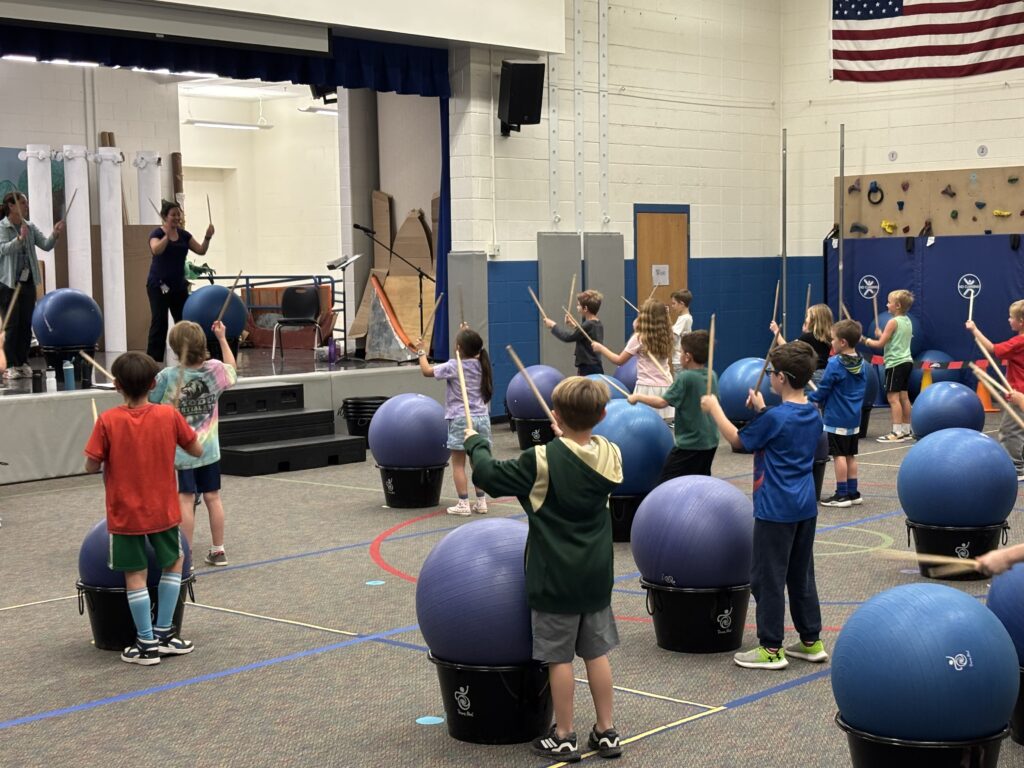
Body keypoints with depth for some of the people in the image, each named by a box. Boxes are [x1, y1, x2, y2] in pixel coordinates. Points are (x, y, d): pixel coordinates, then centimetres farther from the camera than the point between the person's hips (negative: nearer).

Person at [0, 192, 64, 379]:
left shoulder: (30, 227, 7)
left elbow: (46, 245, 1)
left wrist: (55, 235, -19)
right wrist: (19, 239, -39)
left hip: (28, 282, 5)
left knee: (26, 324, 7)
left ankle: (23, 363, 15)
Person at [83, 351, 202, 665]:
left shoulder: (108, 421, -14)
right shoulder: (169, 416, -10)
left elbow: (91, 466, -10)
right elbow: (197, 450, 0)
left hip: (124, 514, -1)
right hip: (163, 510, 1)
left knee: (135, 575, 6)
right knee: (174, 562, 20)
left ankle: (147, 642, 8)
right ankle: (164, 631, 19)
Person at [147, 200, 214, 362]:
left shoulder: (184, 234, 8)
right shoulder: (157, 233, -9)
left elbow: (201, 250, 2)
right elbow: (156, 250, -29)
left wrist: (208, 237, -15)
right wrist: (168, 235, -44)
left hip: (179, 285, 6)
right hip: (159, 285, -6)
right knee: (159, 323, -9)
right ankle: (153, 361, -7)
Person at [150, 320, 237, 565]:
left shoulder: (167, 376, -15)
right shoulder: (214, 369, -6)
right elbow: (232, 370, 17)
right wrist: (222, 338, 22)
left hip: (179, 450, -4)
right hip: (209, 448, 4)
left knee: (185, 500, -3)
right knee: (213, 497, 12)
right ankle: (218, 551, 23)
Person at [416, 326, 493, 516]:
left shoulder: (453, 367, -11)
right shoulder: (480, 364, 4)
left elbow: (427, 371, -3)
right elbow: (474, 351, 28)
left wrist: (421, 352, 11)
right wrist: (468, 334, 35)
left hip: (460, 420, -5)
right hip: (481, 418, 5)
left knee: (458, 463, 0)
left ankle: (463, 504, -2)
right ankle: (481, 502, 12)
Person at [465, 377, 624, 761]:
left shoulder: (542, 460, -18)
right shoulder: (610, 455, -3)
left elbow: (489, 475, -10)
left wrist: (475, 443, 7)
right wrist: (569, 438, 25)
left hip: (556, 577, -5)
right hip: (596, 573, 5)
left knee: (559, 657, 3)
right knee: (596, 652, 14)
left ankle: (564, 738, 11)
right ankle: (606, 731, 20)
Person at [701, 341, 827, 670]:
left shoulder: (775, 418, -19)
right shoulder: (812, 414, 4)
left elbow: (737, 439, -6)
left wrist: (714, 407, 5)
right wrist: (762, 409, 20)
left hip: (775, 510, -8)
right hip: (805, 507, 8)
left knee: (768, 578, 1)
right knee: (801, 575, 16)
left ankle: (771, 649, 5)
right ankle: (811, 641, 22)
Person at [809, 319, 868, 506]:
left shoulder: (835, 364, -17)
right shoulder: (862, 363, 5)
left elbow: (823, 391, -12)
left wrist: (810, 398, 8)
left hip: (837, 418, -7)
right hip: (854, 417, 7)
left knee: (839, 455, -2)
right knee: (851, 455, 13)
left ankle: (842, 494, 0)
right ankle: (853, 492, 17)